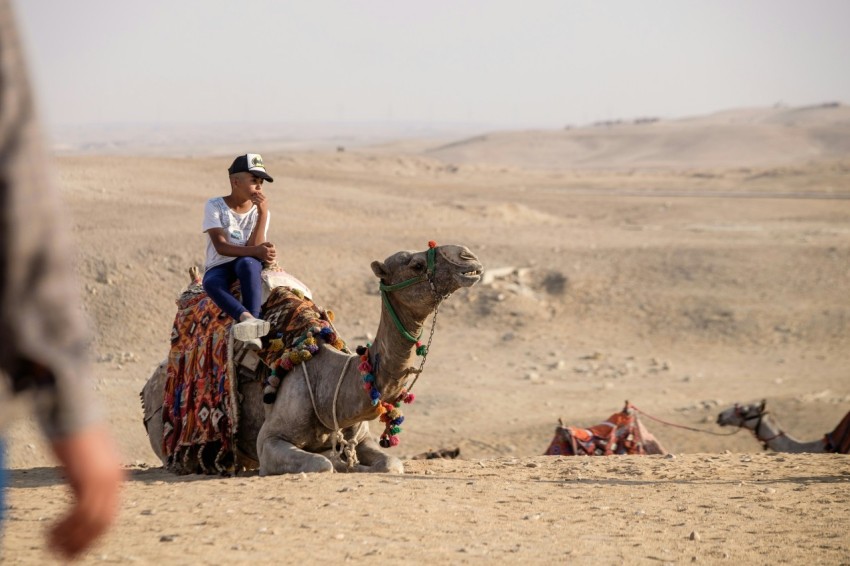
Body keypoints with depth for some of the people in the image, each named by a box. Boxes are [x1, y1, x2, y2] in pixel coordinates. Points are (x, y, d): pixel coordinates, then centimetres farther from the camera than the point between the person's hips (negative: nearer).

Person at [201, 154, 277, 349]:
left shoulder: (260, 211, 5)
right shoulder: (215, 206, -3)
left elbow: (254, 246, -11)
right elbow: (221, 247, -15)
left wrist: (263, 213, -18)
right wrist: (255, 251, -29)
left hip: (248, 266, 1)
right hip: (219, 267, -1)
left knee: (248, 263, -37)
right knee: (211, 282, -38)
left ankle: (252, 329, -51)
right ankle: (247, 318, -59)